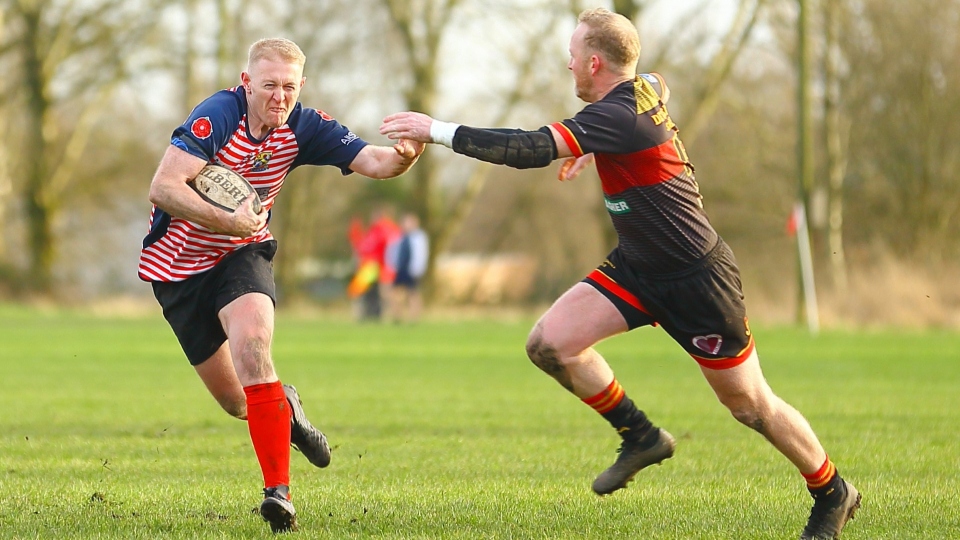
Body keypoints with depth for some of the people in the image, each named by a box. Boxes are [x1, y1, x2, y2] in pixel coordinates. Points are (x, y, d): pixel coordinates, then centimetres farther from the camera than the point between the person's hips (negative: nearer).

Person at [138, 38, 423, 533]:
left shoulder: (302, 128, -11)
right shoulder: (217, 115, -25)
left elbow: (371, 161, -19)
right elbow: (162, 188, -32)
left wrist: (401, 157, -42)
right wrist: (226, 221, -43)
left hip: (243, 252, 2)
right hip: (178, 263, -2)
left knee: (251, 342, -29)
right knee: (234, 400, 2)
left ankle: (279, 492, -26)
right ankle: (285, 410, 41)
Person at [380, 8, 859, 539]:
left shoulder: (616, 117, -27)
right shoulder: (646, 88, 0)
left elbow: (530, 150, -35)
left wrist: (437, 130, -28)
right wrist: (592, 150, 18)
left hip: (696, 279, -9)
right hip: (638, 267, 9)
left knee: (750, 404, 2)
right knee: (550, 343, -7)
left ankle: (831, 492, 22)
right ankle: (641, 436, 9)